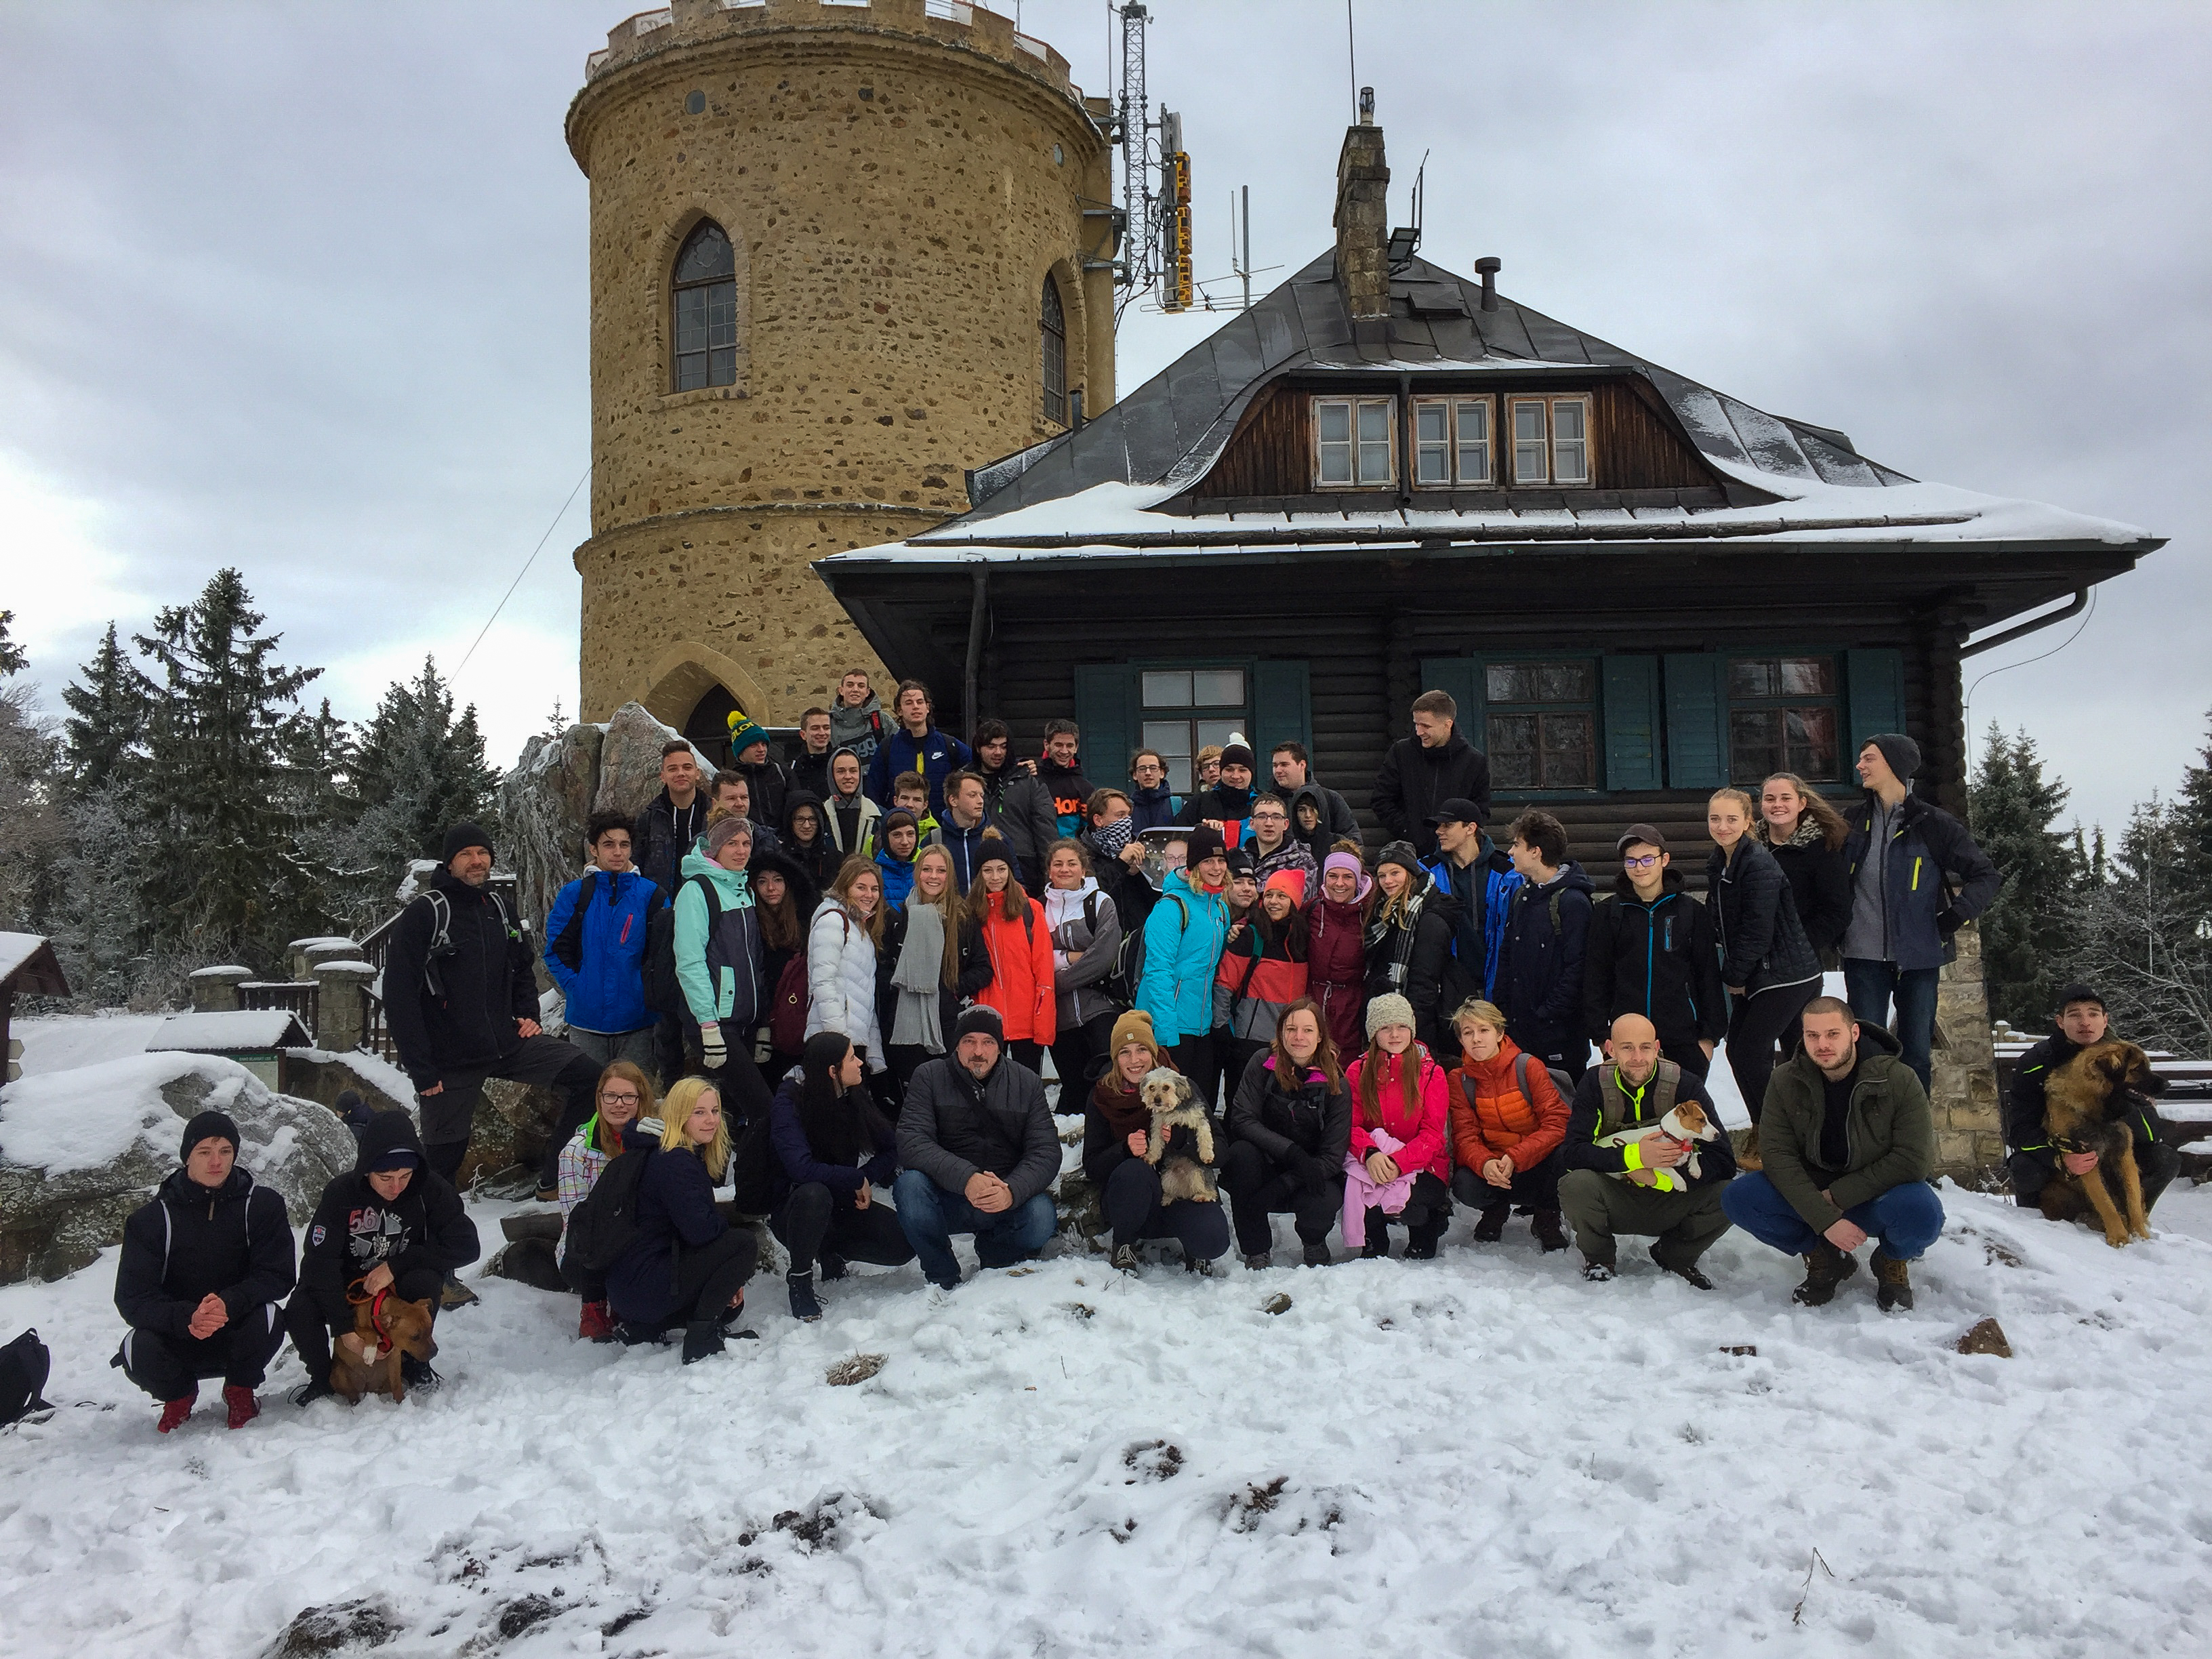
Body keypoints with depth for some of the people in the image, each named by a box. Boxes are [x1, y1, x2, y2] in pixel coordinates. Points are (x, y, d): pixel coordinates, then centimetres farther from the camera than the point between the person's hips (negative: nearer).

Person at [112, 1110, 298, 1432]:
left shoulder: (262, 1205, -8)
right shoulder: (151, 1219, -8)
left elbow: (279, 1276, -14)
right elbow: (131, 1298, -14)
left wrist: (229, 1304, -35)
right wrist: (188, 1319, -34)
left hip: (238, 1333, -1)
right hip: (177, 1339, 1)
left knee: (267, 1318, -33)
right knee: (139, 1350, -31)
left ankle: (240, 1392, 0)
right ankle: (179, 1395, 6)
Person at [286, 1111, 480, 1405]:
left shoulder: (430, 1189, -17)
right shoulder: (341, 1194, -19)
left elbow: (466, 1246, -21)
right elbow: (319, 1262, -23)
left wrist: (396, 1265, -26)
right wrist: (344, 1327, -29)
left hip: (401, 1287, 0)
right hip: (349, 1288, 0)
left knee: (426, 1281, -33)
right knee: (299, 1312, -28)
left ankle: (415, 1365, -6)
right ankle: (322, 1379, 3)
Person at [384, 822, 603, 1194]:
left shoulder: (498, 909, 11)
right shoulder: (424, 913, -8)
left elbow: (523, 971, 25)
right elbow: (399, 996, -12)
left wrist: (528, 1016, 6)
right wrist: (422, 1072, -15)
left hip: (508, 1043, 5)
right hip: (450, 1061, -5)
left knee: (588, 1076, -12)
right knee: (444, 1156, 5)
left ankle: (552, 1180, -3)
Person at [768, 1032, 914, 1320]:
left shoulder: (854, 1097, -2)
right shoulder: (788, 1105, -21)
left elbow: (890, 1147, 1)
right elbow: (801, 1169, -34)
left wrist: (868, 1177, -18)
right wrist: (857, 1180, -24)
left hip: (844, 1204, 5)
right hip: (791, 1208, -5)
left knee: (903, 1246, -17)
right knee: (814, 1194, -41)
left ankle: (831, 1251, 11)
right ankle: (799, 1278, -16)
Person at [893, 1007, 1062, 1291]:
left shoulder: (1027, 1083, 3)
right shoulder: (929, 1076, -2)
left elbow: (1046, 1152, -6)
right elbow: (911, 1144, -16)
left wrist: (1011, 1192, -28)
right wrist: (966, 1178, -33)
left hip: (1008, 1199, 1)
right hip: (946, 1199, -1)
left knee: (1041, 1218, -29)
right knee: (910, 1184, -31)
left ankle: (992, 1254, 7)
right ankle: (943, 1279, -7)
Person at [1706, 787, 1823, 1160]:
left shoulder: (1759, 865, -19)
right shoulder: (1718, 864, 10)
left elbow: (1758, 931, -20)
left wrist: (1734, 975, -11)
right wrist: (1733, 975, 6)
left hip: (1784, 976, -9)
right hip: (1752, 976, 9)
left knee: (1750, 1055, -7)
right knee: (1737, 1050, 9)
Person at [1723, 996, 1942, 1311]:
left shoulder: (1899, 1080, -16)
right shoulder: (1786, 1081, -9)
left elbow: (1914, 1160, -18)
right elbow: (1777, 1154, -14)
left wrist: (1838, 1196, -19)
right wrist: (1825, 1219, -24)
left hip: (1878, 1196, -2)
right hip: (1810, 1194, 2)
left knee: (1922, 1212, -37)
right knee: (1738, 1198, -22)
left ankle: (1893, 1262, 3)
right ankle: (1826, 1260, 4)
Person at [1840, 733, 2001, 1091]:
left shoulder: (1932, 824, -3)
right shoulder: (1855, 822, 7)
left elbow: (1987, 876, 1)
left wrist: (1953, 919, -9)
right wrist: (1839, 930, 9)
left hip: (1918, 957, -2)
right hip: (1864, 957, 2)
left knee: (1916, 1053, 5)